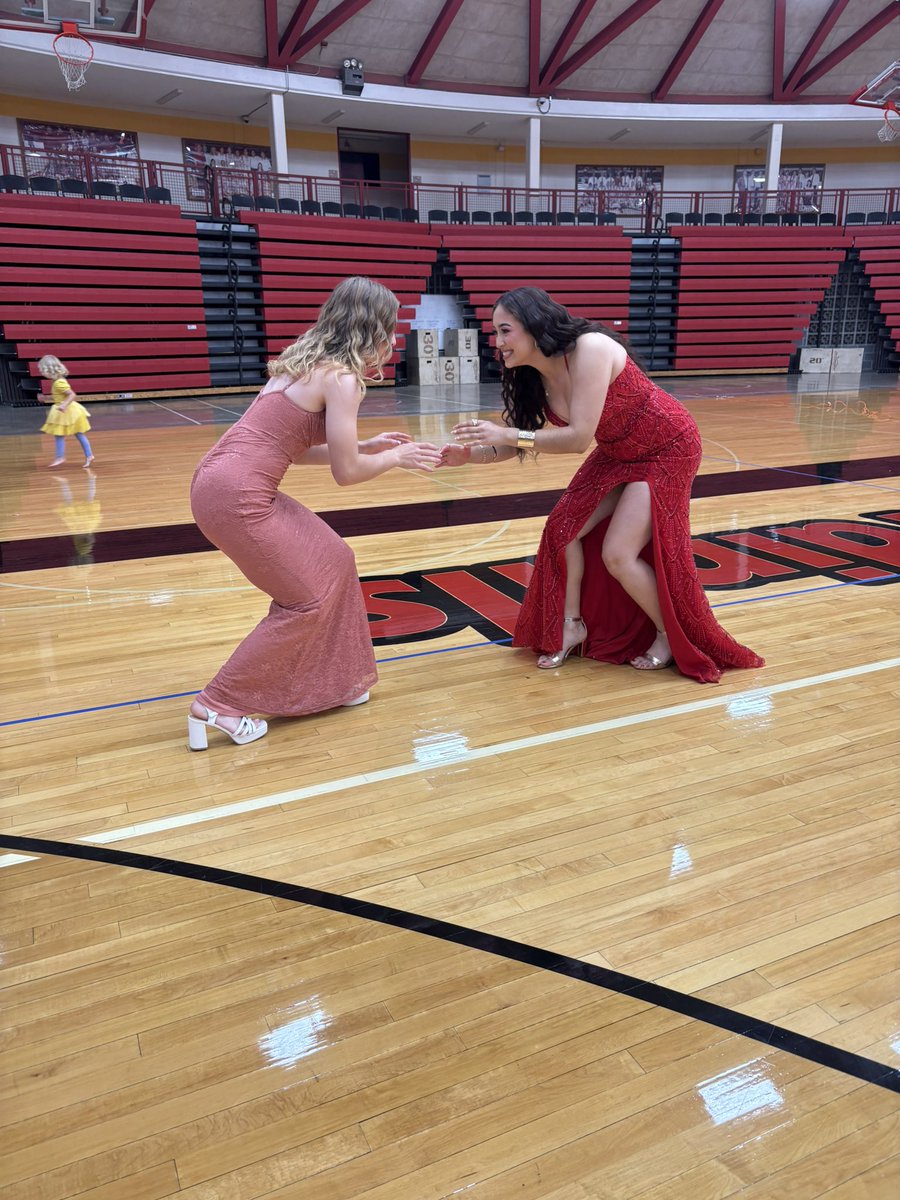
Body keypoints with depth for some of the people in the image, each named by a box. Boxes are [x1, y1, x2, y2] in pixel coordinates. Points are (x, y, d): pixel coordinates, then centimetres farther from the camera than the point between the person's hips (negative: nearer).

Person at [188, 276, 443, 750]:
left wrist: (366, 446, 21)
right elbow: (346, 472, -10)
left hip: (220, 479, 9)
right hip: (236, 496, -9)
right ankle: (217, 707, 10)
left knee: (332, 561, 17)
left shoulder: (308, 360, 17)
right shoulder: (342, 378, -10)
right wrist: (396, 458, 7)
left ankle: (331, 681, 29)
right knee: (309, 599, 5)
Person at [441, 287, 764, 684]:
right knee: (564, 528, -1)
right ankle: (572, 625, 18)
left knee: (618, 554, -12)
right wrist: (470, 454, -19)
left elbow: (579, 438, -35)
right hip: (617, 454, 8)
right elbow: (514, 442, -3)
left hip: (666, 453, -8)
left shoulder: (590, 350, -31)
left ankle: (672, 638, 12)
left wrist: (510, 434, -35)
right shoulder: (531, 377, -7)